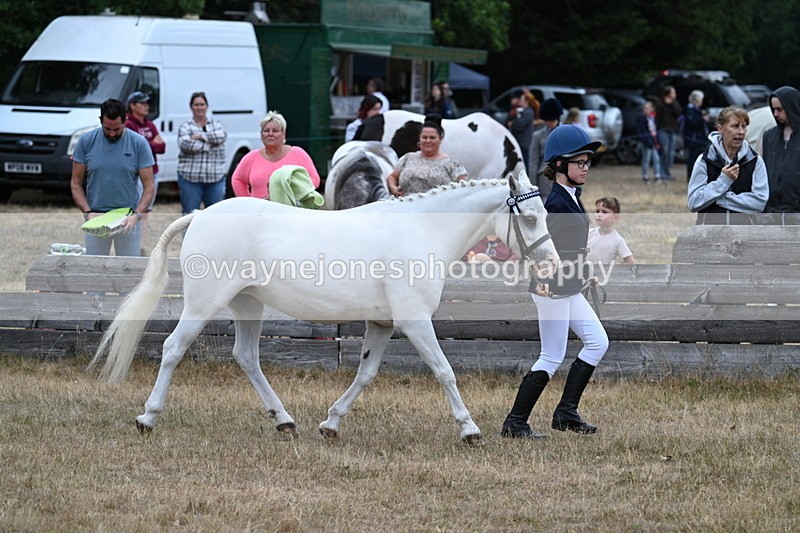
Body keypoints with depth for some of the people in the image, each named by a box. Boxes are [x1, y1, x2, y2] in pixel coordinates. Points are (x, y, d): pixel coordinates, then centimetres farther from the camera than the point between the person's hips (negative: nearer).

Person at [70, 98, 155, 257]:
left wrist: (136, 215, -21)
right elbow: (76, 183, 1)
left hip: (127, 220, -1)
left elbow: (149, 187, -5)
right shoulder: (86, 141, -3)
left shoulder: (139, 144, -5)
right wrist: (87, 212, -14)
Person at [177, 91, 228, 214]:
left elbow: (221, 136, -9)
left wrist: (200, 136, -11)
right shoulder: (185, 127, 4)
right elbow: (184, 143, -15)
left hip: (215, 178, 2)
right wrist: (209, 144, -12)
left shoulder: (217, 125, 13)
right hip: (190, 177, -2)